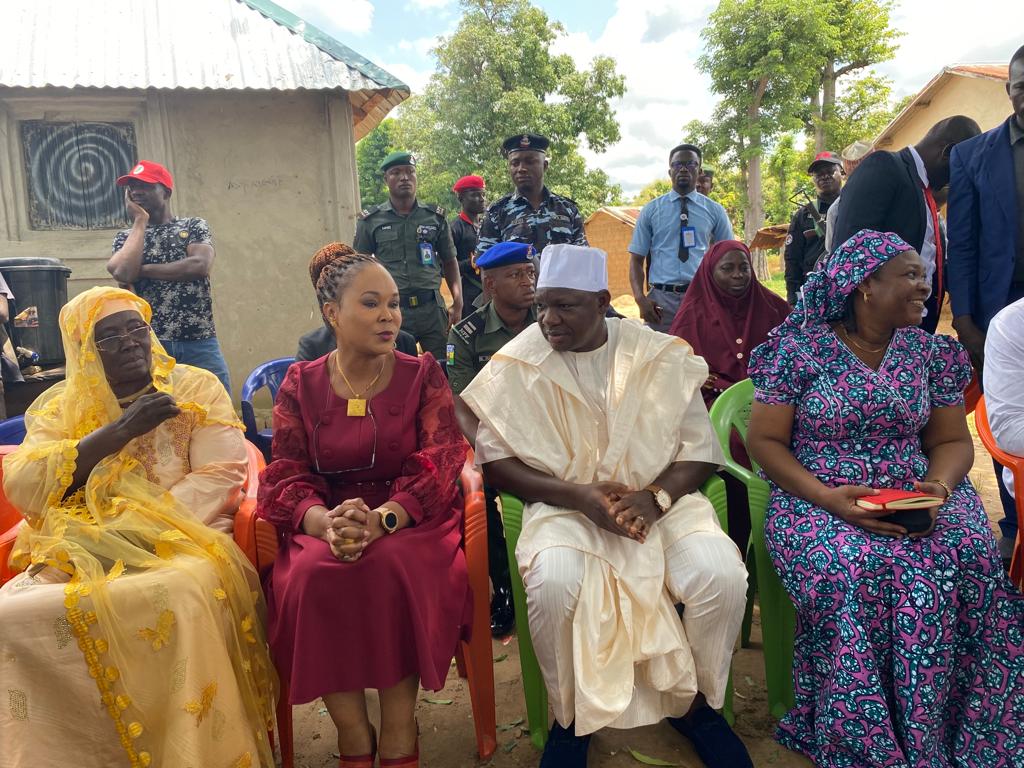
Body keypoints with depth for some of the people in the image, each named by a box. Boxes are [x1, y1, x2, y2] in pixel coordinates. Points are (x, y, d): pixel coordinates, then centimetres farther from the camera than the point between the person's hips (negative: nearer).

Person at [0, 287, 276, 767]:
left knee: (186, 595, -36)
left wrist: (146, 532, -17)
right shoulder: (57, 406, 14)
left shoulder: (196, 389, 8)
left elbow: (220, 475, -3)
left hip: (176, 542, -2)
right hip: (78, 552, 3)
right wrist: (120, 429, -10)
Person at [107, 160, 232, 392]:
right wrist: (140, 221, 2)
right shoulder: (126, 237, 13)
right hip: (150, 345, 1)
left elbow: (200, 265, -11)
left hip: (200, 343, -1)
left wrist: (142, 270, -4)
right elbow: (124, 273, -9)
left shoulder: (194, 225, 8)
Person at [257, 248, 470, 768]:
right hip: (324, 521, 1)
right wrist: (325, 522, -26)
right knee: (312, 576, -31)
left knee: (393, 569, -34)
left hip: (409, 519, -1)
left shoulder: (422, 375, 3)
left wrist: (382, 520, -27)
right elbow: (286, 477, -2)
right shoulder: (301, 384, 6)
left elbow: (439, 463, -8)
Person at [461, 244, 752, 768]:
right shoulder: (516, 364, -3)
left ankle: (696, 700, 8)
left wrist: (656, 497, -19)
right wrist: (578, 496, -18)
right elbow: (494, 460, -5)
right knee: (553, 583, -33)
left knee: (722, 575, -24)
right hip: (565, 505, -1)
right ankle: (570, 715, -1)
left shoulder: (663, 355, 0)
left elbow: (700, 449, 2)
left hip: (660, 500, 2)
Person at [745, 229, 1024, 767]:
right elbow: (764, 441, -5)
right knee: (845, 570, -33)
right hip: (818, 500, -3)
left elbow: (952, 441, 12)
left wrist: (938, 486, -11)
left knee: (966, 557, -26)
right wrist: (826, 498, -19)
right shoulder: (800, 348, -4)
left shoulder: (929, 352, 9)